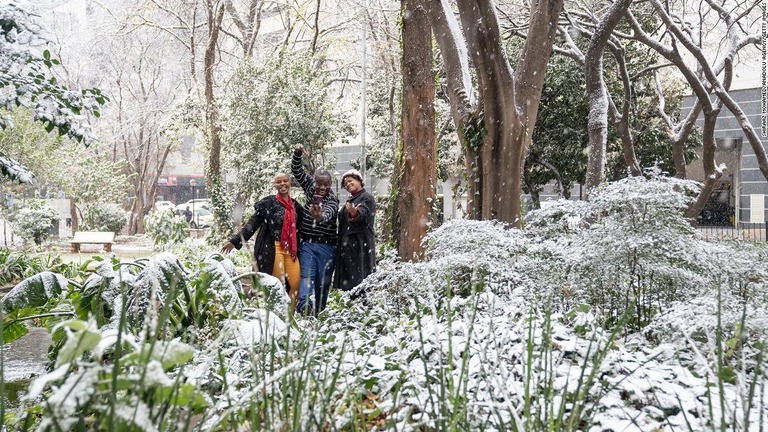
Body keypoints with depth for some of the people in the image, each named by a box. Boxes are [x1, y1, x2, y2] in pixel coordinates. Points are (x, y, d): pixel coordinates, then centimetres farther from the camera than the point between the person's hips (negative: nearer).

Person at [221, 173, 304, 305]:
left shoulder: (296, 206, 14)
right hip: (273, 249, -5)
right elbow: (252, 223, -4)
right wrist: (235, 241, -12)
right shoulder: (268, 203, -1)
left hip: (291, 250, 5)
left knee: (296, 283, -3)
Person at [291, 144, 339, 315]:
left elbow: (328, 214, -28)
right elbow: (297, 171, 7)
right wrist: (297, 153, -11)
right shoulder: (310, 189, 7)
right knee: (306, 275, -16)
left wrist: (320, 216, -53)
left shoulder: (333, 200, -6)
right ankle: (305, 304, -33)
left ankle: (318, 313, 9)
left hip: (326, 246, -2)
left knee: (323, 282, 0)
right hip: (307, 244, 2)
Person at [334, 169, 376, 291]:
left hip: (360, 244, -9)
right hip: (348, 246, 9)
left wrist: (354, 213, -44)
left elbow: (363, 214, -25)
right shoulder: (350, 200, 22)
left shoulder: (367, 198, -4)